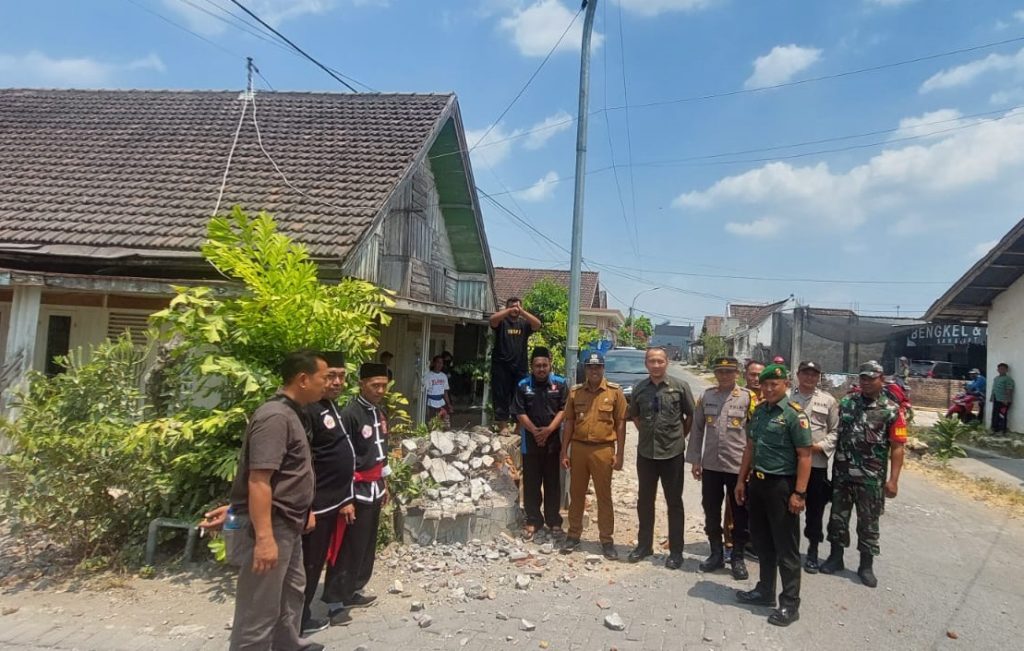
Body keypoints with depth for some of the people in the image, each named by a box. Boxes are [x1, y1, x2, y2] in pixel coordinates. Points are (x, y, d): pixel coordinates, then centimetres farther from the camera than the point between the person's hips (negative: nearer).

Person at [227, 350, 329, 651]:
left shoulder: (291, 414, 10)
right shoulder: (275, 417, -21)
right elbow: (258, 481, -27)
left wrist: (304, 511, 23)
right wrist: (264, 538, -30)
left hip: (288, 525, 11)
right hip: (269, 527, -11)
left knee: (292, 590, 25)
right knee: (259, 610, 2)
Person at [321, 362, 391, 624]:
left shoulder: (379, 413, 7)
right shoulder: (349, 414, -19)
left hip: (374, 488, 8)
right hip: (356, 490, -8)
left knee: (367, 546, 16)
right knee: (348, 548, -1)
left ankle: (353, 591, 30)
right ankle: (335, 602, 11)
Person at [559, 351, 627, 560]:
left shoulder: (615, 391, -2)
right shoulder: (575, 392, 5)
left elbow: (620, 424, -1)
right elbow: (569, 423, 8)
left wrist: (619, 454, -4)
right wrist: (564, 452, 5)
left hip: (603, 449, -2)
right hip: (578, 448, 3)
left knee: (604, 496, 6)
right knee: (576, 494, 12)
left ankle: (607, 540, 17)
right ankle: (573, 535, 25)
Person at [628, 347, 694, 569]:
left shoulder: (680, 387, -8)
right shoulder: (639, 389, 1)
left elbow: (691, 416, 2)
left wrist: (680, 436, 3)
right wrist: (647, 433, 8)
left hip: (672, 453, -3)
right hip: (645, 452, 3)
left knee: (674, 502, 7)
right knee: (644, 501, 13)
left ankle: (676, 551, 19)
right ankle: (644, 544, 28)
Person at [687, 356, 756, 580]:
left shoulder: (748, 397, -5)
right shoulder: (706, 396, 4)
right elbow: (697, 429, 7)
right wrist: (695, 459, 4)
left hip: (739, 466, -3)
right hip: (711, 465, 3)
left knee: (740, 513, 8)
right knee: (711, 511, 12)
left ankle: (738, 557, 23)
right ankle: (716, 553, 28)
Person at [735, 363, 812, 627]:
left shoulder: (794, 414, -13)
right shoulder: (758, 411, 8)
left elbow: (804, 456, -14)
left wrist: (799, 493, -18)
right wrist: (741, 480, 13)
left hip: (782, 485, -7)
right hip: (757, 482, 7)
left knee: (786, 546, 3)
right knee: (762, 540, 17)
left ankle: (790, 603, 14)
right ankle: (765, 590, 31)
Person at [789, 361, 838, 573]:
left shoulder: (828, 401, 5)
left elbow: (835, 431, 3)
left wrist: (821, 446, -11)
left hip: (817, 463, 0)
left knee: (815, 509, 8)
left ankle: (813, 551, 25)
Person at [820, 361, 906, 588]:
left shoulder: (892, 410, -5)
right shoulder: (846, 402, 4)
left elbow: (897, 448, -6)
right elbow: (835, 432, 8)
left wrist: (893, 480, -11)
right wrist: (831, 463, 3)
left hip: (871, 478, -3)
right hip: (842, 473, 3)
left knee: (868, 522, 9)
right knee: (838, 516, 12)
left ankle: (866, 565, 23)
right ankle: (835, 557, 27)